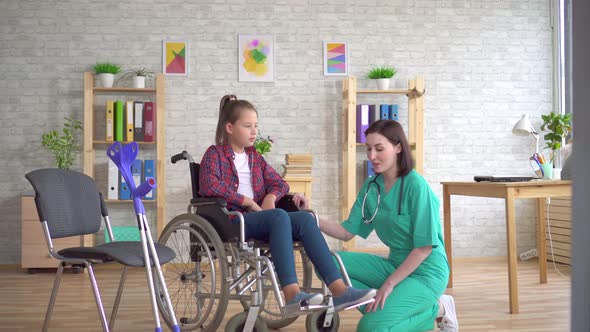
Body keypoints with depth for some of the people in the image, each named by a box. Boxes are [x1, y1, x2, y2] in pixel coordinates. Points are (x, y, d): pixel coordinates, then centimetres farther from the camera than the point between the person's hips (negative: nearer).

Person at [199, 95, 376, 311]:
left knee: (305, 218, -23)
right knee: (280, 216, -35)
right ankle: (292, 294, -50)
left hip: (257, 217, 6)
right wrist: (249, 202, -12)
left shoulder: (255, 157, 27)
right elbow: (209, 186, -13)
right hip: (231, 221, -6)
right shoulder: (215, 154, 7)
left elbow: (279, 184, 22)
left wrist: (270, 197, -3)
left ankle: (338, 290, -35)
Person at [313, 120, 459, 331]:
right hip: (395, 264, 7)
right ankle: (386, 306, -5)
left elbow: (424, 247, -18)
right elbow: (347, 232, 1)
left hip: (425, 272, -7)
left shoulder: (416, 186, -18)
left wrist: (389, 284, -19)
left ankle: (434, 310, -1)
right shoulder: (371, 186, 2)